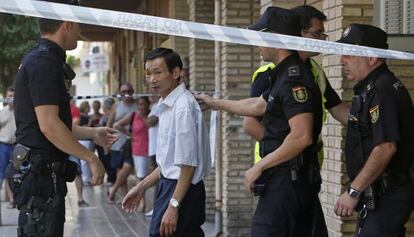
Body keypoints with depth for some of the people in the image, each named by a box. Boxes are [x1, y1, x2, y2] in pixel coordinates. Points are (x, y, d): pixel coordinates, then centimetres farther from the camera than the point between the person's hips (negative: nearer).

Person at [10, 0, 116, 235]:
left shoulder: (46, 60, 18)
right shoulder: (44, 62, -15)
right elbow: (48, 126, -22)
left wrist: (93, 133, 25)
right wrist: (91, 158, -17)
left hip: (46, 172, 11)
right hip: (40, 171, -11)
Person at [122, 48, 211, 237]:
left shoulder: (183, 106, -17)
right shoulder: (167, 105, 12)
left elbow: (188, 163, -19)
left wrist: (173, 205, -19)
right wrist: (142, 187, 20)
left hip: (182, 190, -9)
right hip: (170, 184, 9)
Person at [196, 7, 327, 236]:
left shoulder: (294, 79, -17)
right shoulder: (284, 75, 16)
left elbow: (302, 137, -26)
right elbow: (258, 105, 33)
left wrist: (259, 166, -18)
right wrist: (216, 103, 43)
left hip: (286, 181, -10)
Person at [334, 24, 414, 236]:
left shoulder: (383, 90, -17)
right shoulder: (370, 89, 17)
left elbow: (386, 147, -25)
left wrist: (353, 192, -22)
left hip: (385, 196, -11)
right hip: (377, 196, 11)